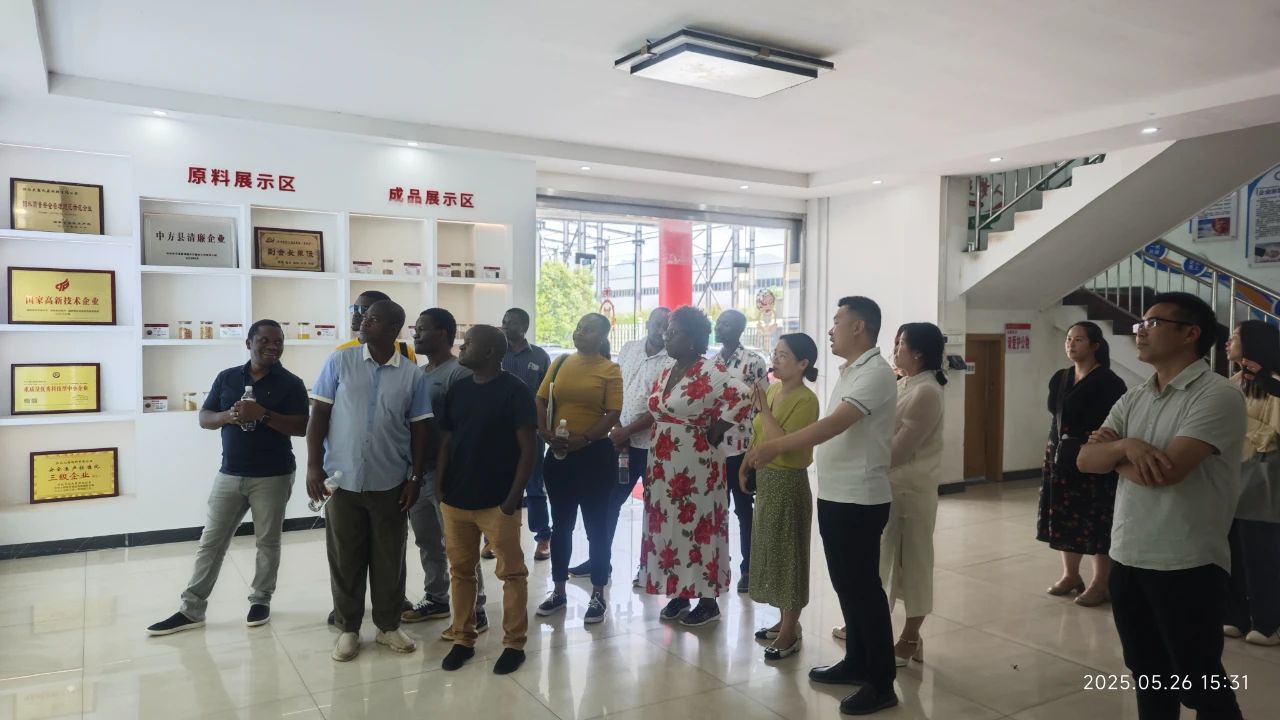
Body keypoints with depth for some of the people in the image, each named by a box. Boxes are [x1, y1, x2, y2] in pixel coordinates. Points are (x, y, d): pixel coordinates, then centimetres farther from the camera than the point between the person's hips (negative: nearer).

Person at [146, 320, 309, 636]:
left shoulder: (291, 383, -5)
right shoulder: (227, 377, 6)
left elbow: (301, 427, -13)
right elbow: (204, 418, 7)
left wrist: (263, 414, -24)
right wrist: (228, 416, -15)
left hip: (273, 476, -3)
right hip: (229, 474, 3)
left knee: (267, 541, 8)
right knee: (211, 541, 7)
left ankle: (261, 600, 24)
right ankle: (192, 609, 15)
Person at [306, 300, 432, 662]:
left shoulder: (413, 375, -1)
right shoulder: (339, 363, -2)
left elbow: (418, 430, 3)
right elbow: (319, 416, 0)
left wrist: (415, 478, -1)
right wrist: (313, 466, -6)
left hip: (390, 483, 0)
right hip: (343, 479, 0)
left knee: (389, 558, 10)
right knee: (345, 558, 9)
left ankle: (388, 625, 26)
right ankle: (348, 628, 25)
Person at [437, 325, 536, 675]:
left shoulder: (515, 391, -9)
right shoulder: (457, 390, 8)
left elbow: (527, 449, -9)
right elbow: (445, 442, 12)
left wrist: (514, 497, -13)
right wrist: (440, 488, 4)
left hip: (498, 502, -5)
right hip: (456, 499, 6)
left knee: (511, 573, 5)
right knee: (461, 571, 14)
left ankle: (514, 644, 17)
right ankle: (463, 639, 27)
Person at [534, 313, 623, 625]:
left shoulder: (610, 370, -5)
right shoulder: (560, 363, 8)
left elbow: (613, 415, -11)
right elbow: (541, 402, 6)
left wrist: (583, 439, -22)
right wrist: (545, 433, -10)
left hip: (595, 454, -4)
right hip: (558, 454, 4)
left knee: (596, 525, 6)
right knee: (561, 524, 14)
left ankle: (598, 595, 18)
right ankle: (558, 590, 28)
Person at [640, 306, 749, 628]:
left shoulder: (711, 370, -15)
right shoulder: (667, 371, 10)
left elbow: (742, 398, -23)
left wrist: (714, 433, -16)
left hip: (695, 464, -8)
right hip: (663, 463, 8)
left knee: (698, 526, 1)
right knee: (669, 525, 12)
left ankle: (708, 600, 12)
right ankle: (679, 593, 24)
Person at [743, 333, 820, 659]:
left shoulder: (806, 400, -18)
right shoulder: (772, 390, 7)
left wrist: (763, 408, -24)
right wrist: (746, 465, 9)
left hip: (788, 482, -9)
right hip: (766, 478, 9)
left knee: (788, 552, 1)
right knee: (771, 550, 16)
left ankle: (791, 632, 13)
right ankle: (785, 621, 29)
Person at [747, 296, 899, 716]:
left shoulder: (875, 372, -16)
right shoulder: (849, 373, 15)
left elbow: (835, 425, -26)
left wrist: (775, 447, -30)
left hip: (860, 500, -9)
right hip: (834, 496, 9)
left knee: (864, 587, -1)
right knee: (846, 585, 17)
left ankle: (882, 683, 11)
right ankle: (857, 663, 31)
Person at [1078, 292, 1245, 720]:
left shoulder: (1218, 395, -14)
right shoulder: (1133, 399, 10)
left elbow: (1165, 472, -24)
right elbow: (1085, 460, 1)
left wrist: (1113, 451, -5)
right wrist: (1125, 445, -19)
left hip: (1188, 566, -7)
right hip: (1127, 559, 7)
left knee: (1200, 686, 8)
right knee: (1149, 678, 20)